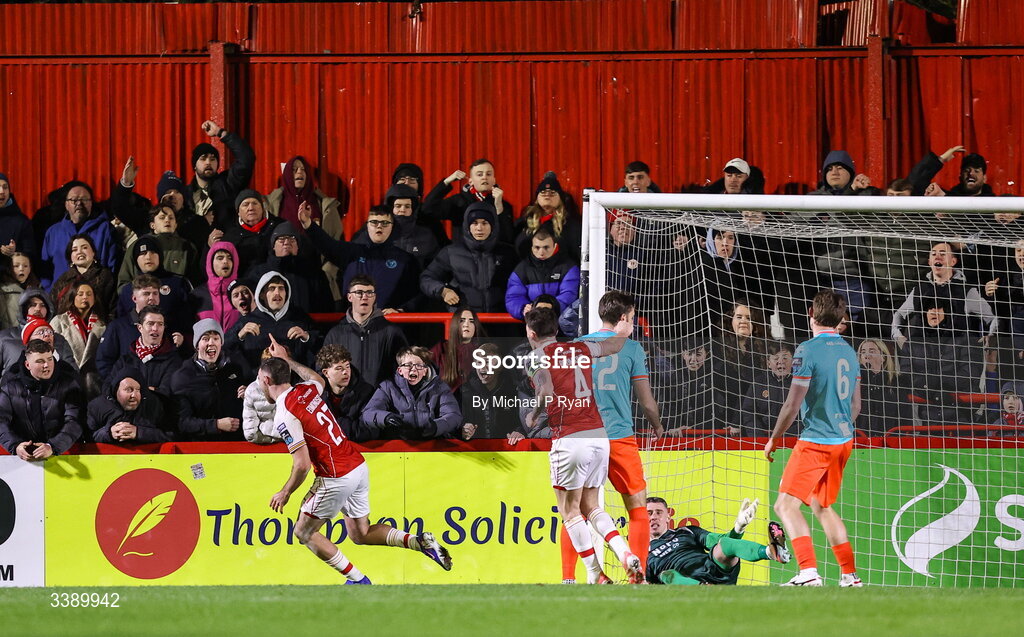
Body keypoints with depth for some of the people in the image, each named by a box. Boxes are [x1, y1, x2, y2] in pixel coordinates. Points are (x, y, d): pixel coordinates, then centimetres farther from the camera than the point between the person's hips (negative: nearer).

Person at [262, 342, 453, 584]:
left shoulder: (285, 414, -16)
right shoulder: (306, 390, 8)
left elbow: (302, 464, -19)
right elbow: (317, 379, 37)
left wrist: (285, 493, -4)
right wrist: (286, 359, 45)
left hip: (336, 478, -8)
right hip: (358, 466, 8)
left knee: (304, 533, 9)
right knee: (360, 533, 19)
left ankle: (357, 580, 7)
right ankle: (420, 542, 3)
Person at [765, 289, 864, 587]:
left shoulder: (808, 350, -13)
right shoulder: (848, 351, 11)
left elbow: (793, 404, -13)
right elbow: (855, 405, 18)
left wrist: (774, 439, 0)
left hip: (816, 441, -8)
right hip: (844, 440, 8)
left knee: (786, 505, -10)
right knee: (822, 507, 20)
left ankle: (809, 572, -24)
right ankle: (850, 575, 18)